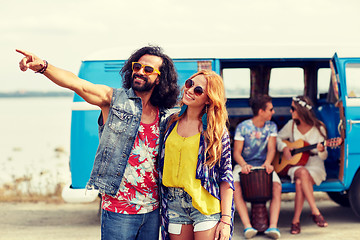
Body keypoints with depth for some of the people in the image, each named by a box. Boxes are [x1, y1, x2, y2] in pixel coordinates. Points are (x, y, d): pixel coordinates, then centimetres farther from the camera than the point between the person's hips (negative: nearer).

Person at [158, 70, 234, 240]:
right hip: (174, 205, 4)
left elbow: (226, 176, -5)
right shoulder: (172, 122, 9)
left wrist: (226, 220, -11)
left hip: (206, 205, -3)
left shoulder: (216, 129, -2)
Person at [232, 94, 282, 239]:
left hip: (263, 164, 2)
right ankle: (248, 227, -40)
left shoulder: (271, 126, 6)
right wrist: (243, 165, -29)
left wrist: (268, 162, -28)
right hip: (244, 165, -2)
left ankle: (273, 226, -37)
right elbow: (237, 152, -6)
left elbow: (271, 147, -5)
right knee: (235, 186, -33)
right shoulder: (242, 127, -3)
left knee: (277, 186, -29)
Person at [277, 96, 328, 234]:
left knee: (299, 182, -35)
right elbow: (278, 138, 17)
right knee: (302, 173, -36)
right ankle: (315, 212, -34)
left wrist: (321, 151, -25)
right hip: (295, 165, 2)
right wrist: (284, 148, -3)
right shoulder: (291, 125, 6)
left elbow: (323, 157, -2)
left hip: (315, 166, -2)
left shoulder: (318, 128, -3)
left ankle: (296, 220, -27)